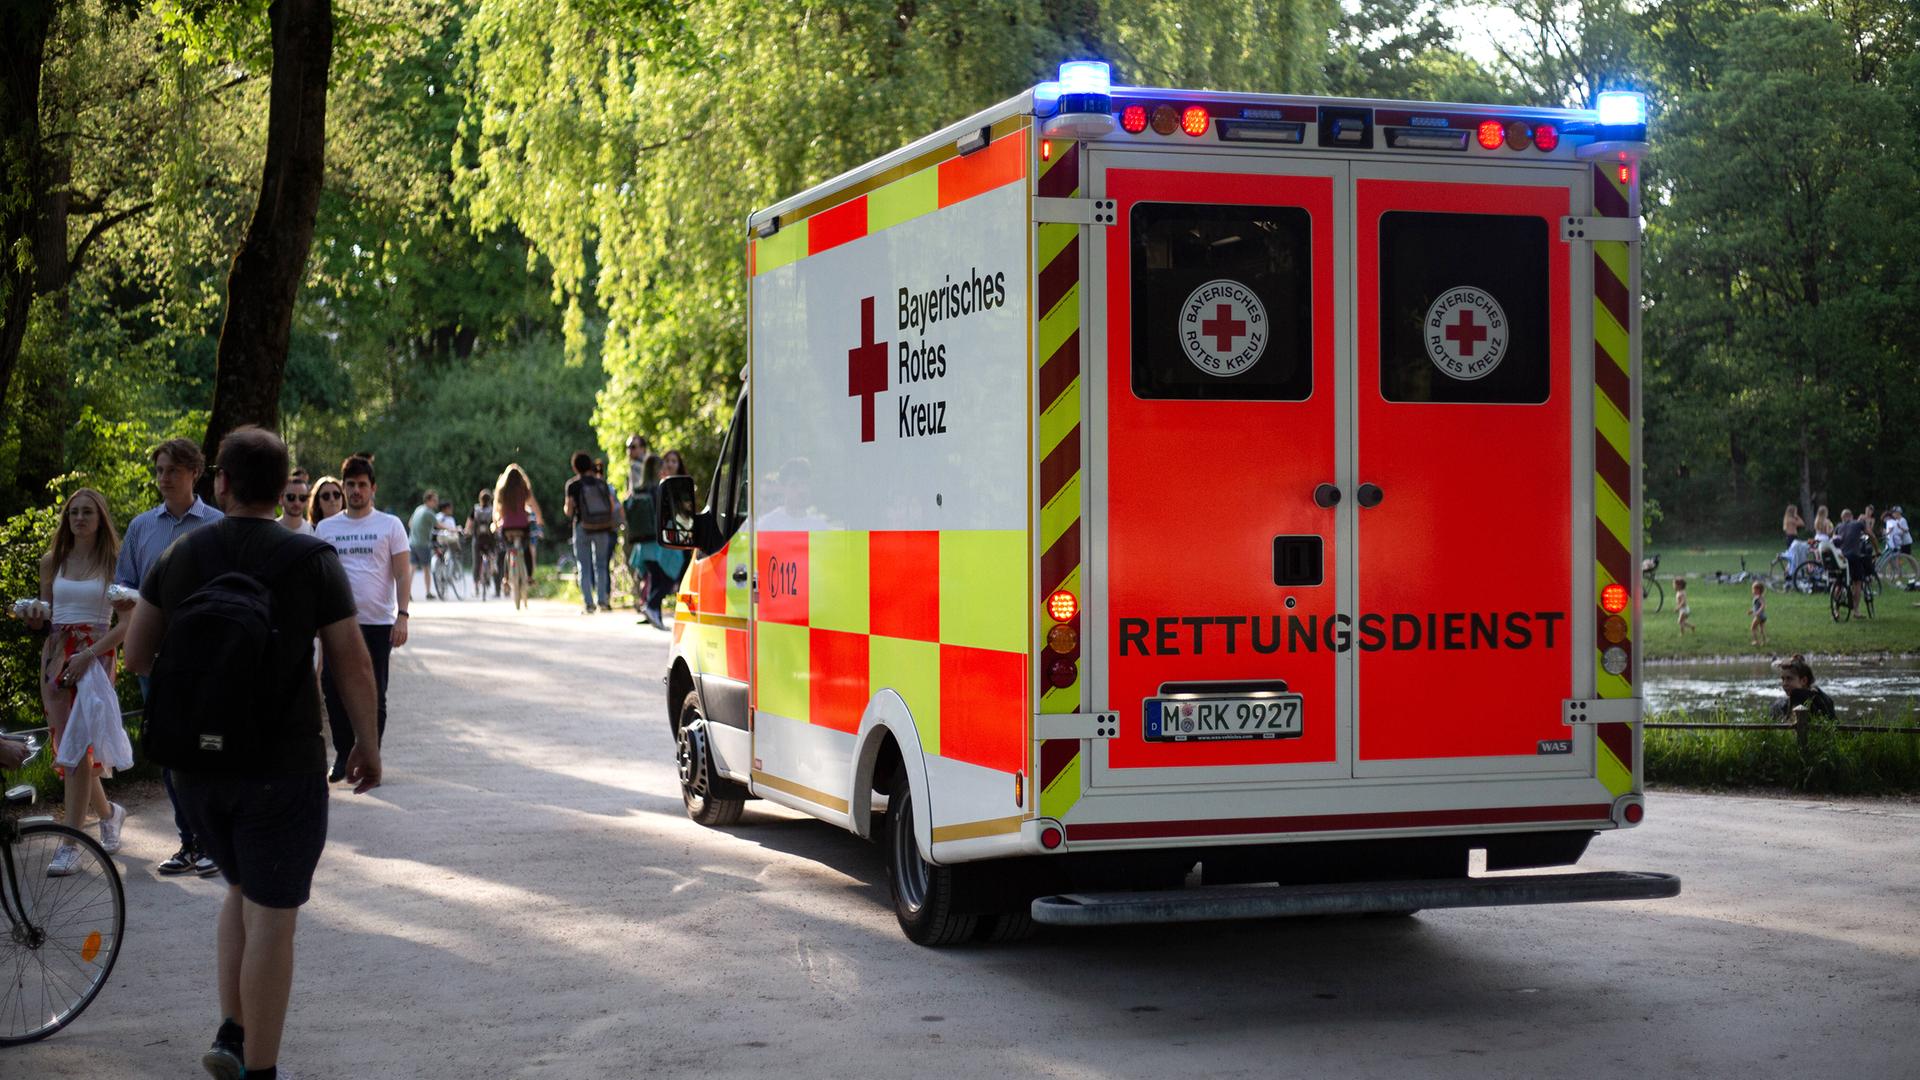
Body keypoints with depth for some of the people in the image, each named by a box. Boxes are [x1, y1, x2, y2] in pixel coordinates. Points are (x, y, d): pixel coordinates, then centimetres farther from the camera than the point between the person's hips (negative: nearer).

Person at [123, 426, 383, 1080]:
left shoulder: (179, 558, 2)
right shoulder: (311, 560, -10)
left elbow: (136, 655, 7)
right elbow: (353, 665, -10)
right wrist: (368, 744, 2)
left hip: (196, 762, 5)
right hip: (281, 767, -4)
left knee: (243, 890, 24)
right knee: (271, 916, 3)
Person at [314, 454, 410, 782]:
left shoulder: (390, 525, 3)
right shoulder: (325, 528, 9)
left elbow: (403, 574, 0)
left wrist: (402, 616, -10)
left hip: (379, 623, -2)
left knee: (374, 696, 3)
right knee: (333, 688, -3)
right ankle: (344, 755, 13)